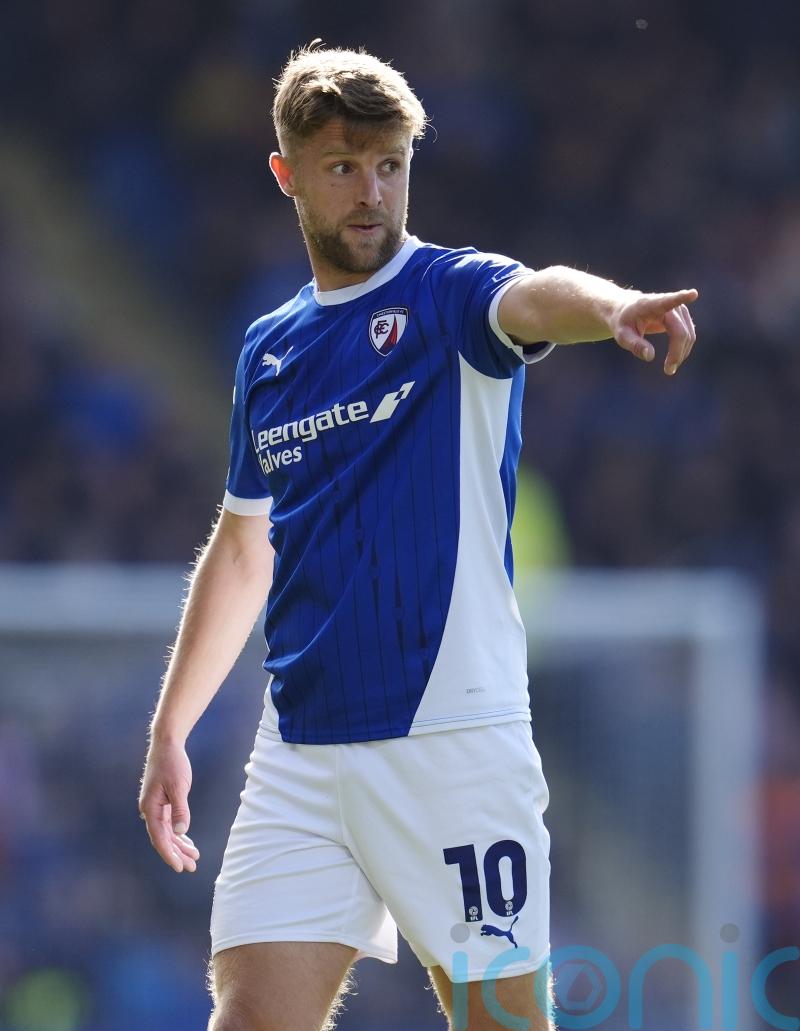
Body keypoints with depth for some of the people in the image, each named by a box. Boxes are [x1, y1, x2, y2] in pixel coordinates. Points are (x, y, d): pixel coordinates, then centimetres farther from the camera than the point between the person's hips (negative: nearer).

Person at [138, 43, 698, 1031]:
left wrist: (612, 306, -50)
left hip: (453, 742, -5)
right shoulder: (269, 350, 15)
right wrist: (168, 731, 25)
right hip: (299, 754, 5)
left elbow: (535, 296, -27)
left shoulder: (450, 292, -2)